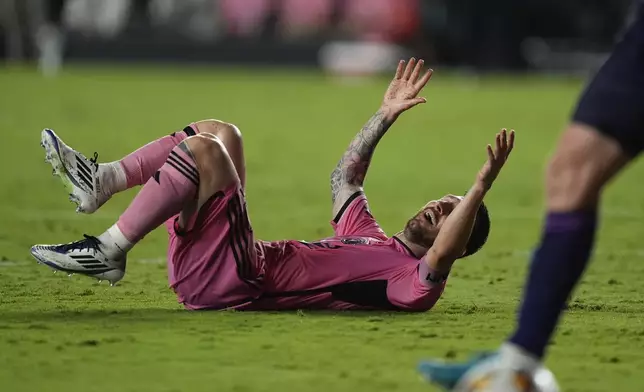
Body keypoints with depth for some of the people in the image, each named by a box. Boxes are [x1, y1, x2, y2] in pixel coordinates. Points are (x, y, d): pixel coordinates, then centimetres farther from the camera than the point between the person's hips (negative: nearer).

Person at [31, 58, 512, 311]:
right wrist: (386, 115, 32)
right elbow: (344, 177, 37)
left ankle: (108, 253, -17)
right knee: (220, 133, 15)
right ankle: (101, 183, 6)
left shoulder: (414, 280, -2)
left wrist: (481, 186, -31)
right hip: (229, 270, 9)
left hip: (238, 279, -9)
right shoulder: (371, 239, 26)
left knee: (202, 150, -21)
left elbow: (441, 255, -26)